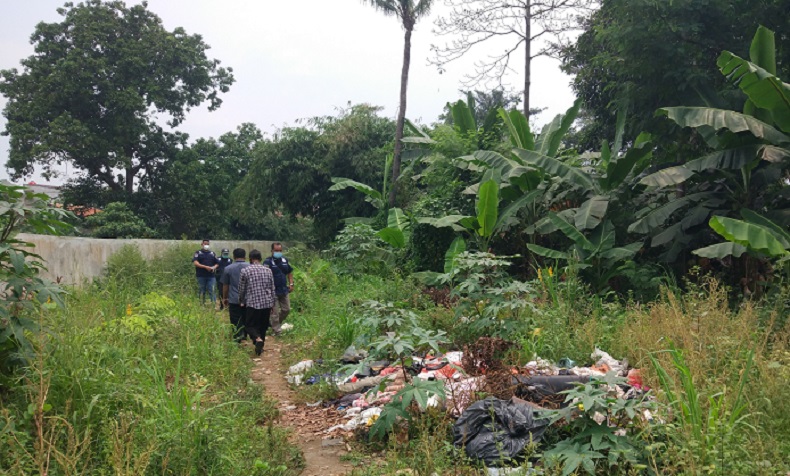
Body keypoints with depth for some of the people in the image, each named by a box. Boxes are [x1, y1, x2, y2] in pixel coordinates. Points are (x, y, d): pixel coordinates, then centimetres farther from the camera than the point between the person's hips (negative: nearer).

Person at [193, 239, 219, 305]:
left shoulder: (212, 253, 16)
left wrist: (214, 267, -6)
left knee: (212, 291, -7)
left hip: (211, 276, 2)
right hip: (201, 276, -1)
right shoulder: (198, 253, 5)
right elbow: (195, 263, -9)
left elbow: (217, 263, 17)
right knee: (202, 292, 5)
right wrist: (205, 267, -17)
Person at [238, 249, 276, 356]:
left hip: (252, 303, -3)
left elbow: (241, 289, 2)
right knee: (263, 326, 15)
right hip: (267, 303, 3)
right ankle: (260, 347, 18)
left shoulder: (245, 271, -5)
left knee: (249, 324, 7)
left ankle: (258, 339, -19)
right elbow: (272, 289, 9)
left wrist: (241, 301, 19)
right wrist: (272, 304, 18)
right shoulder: (268, 270, 5)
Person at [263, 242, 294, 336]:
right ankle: (277, 330, 11)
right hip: (273, 291, -6)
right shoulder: (268, 261, -12)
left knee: (286, 309, 13)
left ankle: (277, 324, 34)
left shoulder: (285, 260, 6)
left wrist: (291, 284, 9)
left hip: (284, 290, 6)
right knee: (275, 312, 1)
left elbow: (290, 272, 18)